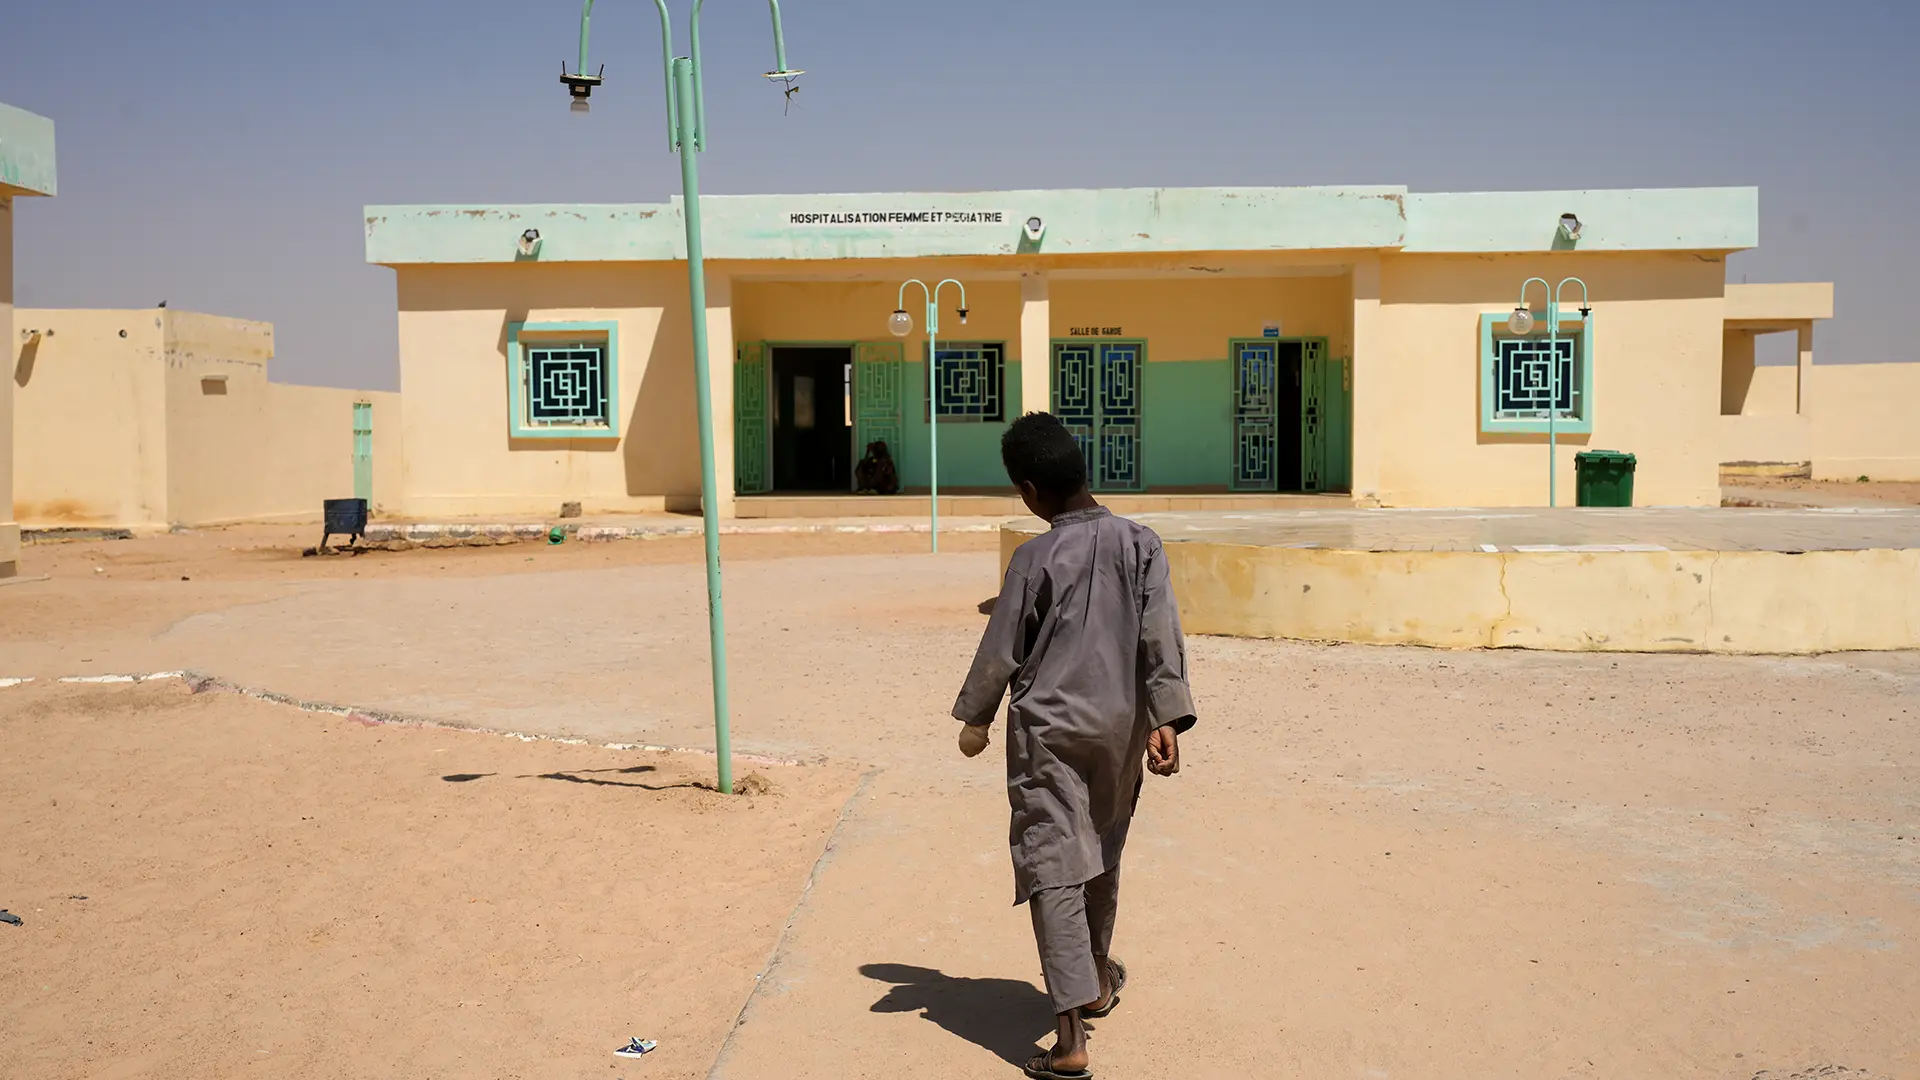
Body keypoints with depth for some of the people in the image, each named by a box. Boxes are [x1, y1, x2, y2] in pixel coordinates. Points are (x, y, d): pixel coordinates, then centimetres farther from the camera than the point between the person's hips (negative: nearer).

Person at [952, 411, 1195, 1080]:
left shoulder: (1035, 559, -11)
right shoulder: (1140, 544, -1)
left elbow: (1001, 649, -5)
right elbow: (1162, 637, -5)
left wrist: (975, 719, 9)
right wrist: (1165, 720, -4)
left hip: (1048, 730, -5)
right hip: (1119, 726, 5)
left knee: (1054, 871, -5)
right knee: (1103, 856, 23)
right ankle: (1099, 979, 42)